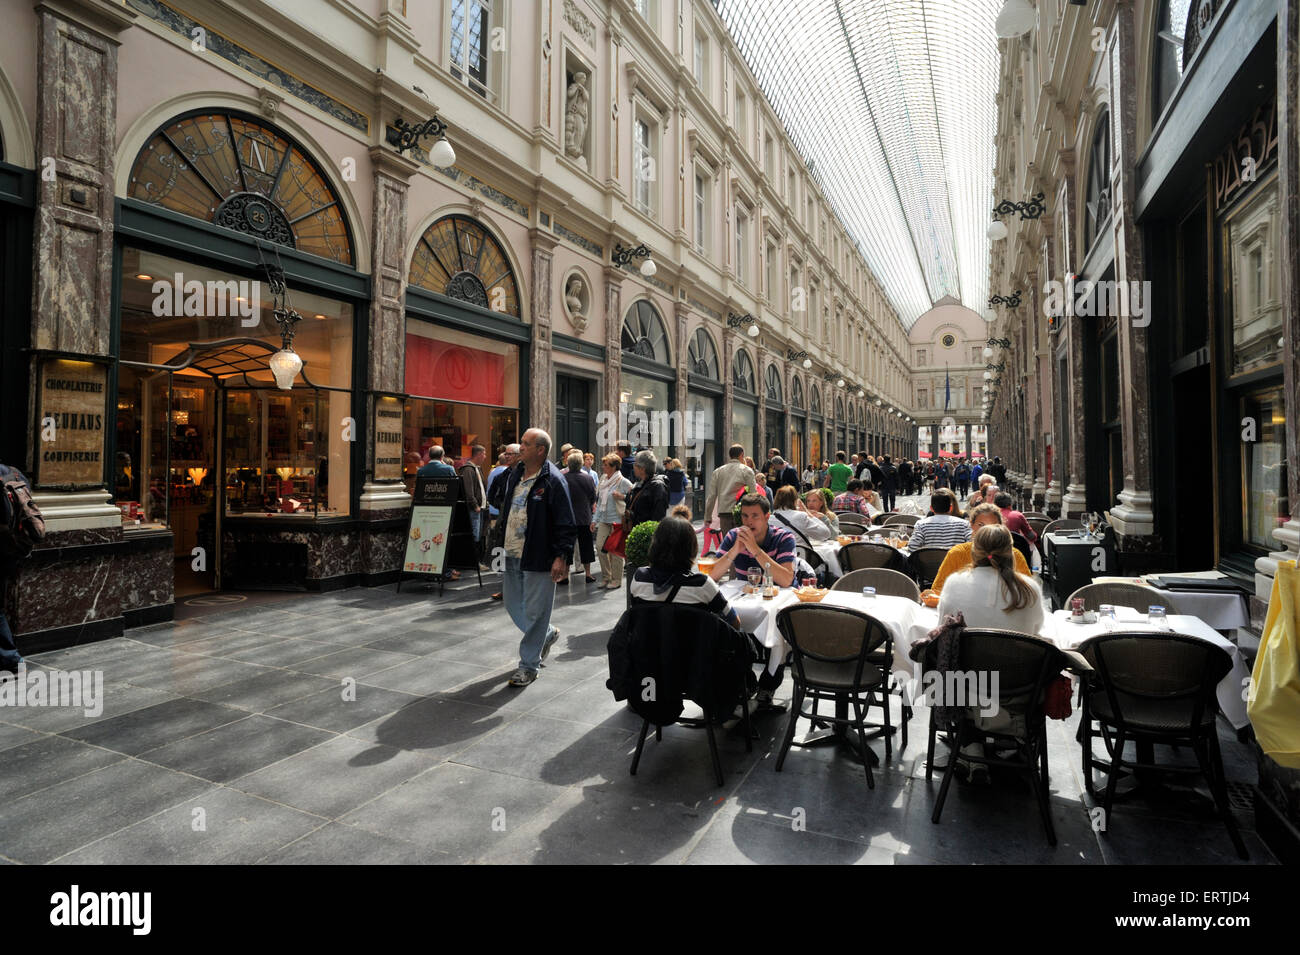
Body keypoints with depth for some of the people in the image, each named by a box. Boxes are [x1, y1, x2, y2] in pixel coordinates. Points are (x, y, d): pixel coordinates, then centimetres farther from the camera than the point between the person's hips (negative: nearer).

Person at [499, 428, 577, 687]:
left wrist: (561, 557, -19)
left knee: (535, 612, 2)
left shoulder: (553, 481, -14)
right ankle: (547, 634, 43)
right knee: (513, 607, 19)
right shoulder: (514, 475, 10)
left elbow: (566, 524, -15)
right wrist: (500, 543, 18)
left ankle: (528, 665, 16)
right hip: (512, 555, 8)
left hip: (538, 558, -8)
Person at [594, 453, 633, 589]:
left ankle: (616, 580, 13)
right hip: (603, 519, 6)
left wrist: (621, 496, -21)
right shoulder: (603, 478, 9)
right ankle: (606, 576, 18)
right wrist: (596, 519, 14)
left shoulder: (623, 481, -11)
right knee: (600, 547, 2)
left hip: (617, 519, -6)